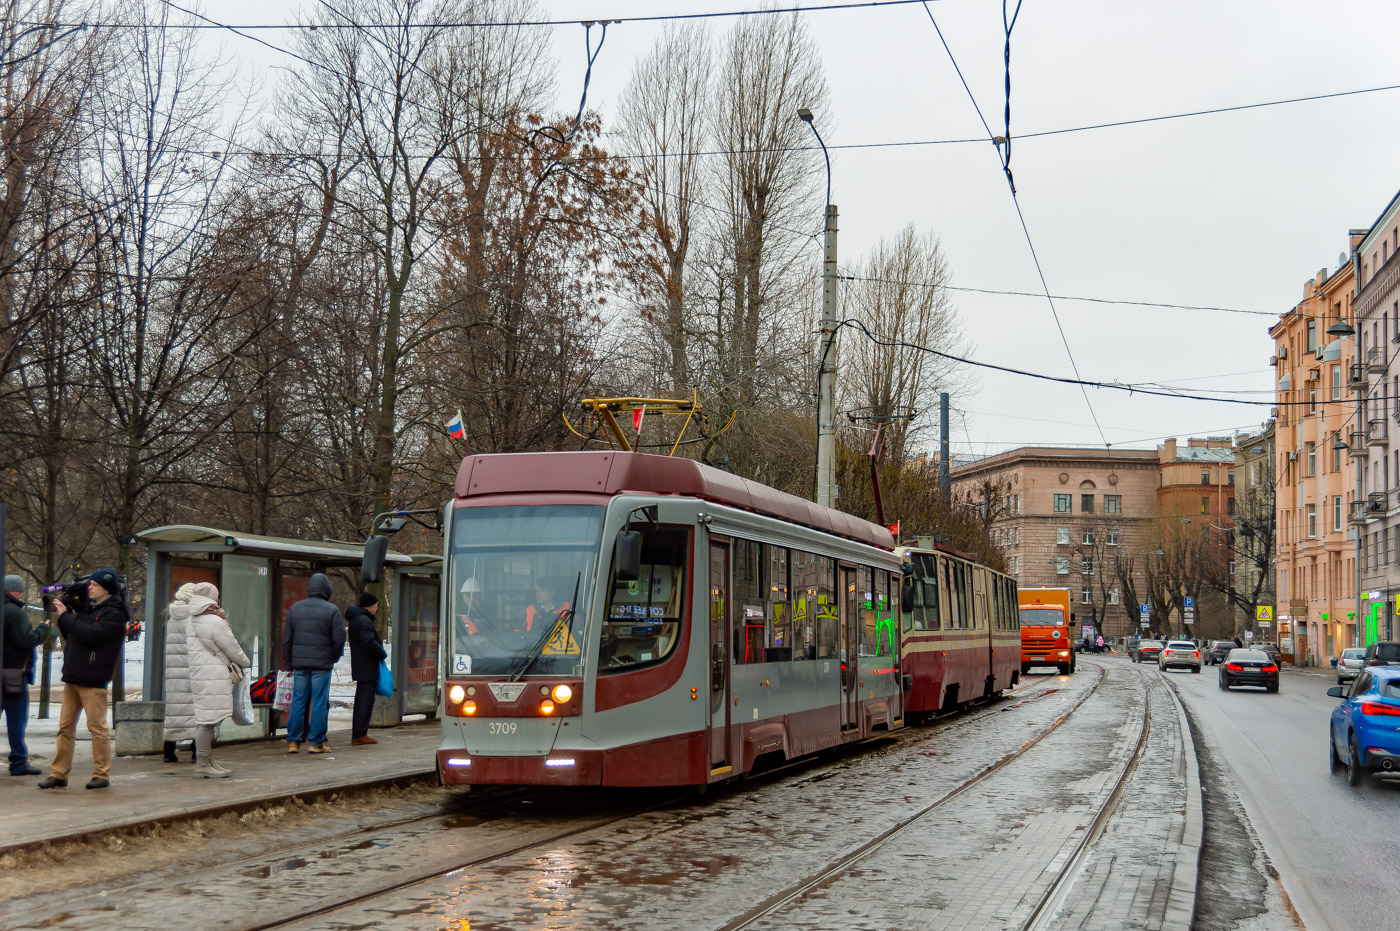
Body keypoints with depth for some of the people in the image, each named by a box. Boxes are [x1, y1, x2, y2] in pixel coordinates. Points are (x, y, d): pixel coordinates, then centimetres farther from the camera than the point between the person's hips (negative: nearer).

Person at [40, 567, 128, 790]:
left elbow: (90, 634, -21)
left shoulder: (114, 613, -8)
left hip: (93, 680, -9)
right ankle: (59, 774, 12)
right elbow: (71, 635, 22)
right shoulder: (89, 609, 17)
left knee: (98, 727, -4)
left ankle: (102, 775, 2)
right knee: (66, 728, 9)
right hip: (73, 677, 9)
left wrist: (65, 615, -13)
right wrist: (62, 614, 9)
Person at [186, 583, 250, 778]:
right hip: (213, 676, -10)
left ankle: (209, 762, 20)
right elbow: (232, 648, -8)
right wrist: (246, 663, 10)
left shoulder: (193, 621, 13)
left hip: (198, 673, 10)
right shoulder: (214, 622, -14)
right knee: (209, 718, -7)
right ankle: (202, 764, -6)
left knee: (205, 718, 14)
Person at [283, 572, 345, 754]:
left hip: (300, 664, 4)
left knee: (298, 702, 8)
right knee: (320, 703, 1)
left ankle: (293, 741, 9)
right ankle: (317, 742, 3)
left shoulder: (295, 608, 8)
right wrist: (334, 658, 12)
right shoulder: (332, 610, -5)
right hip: (322, 664, -4)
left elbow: (287, 639, 9)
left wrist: (288, 664, 15)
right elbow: (339, 639, -6)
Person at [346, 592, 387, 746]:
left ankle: (357, 734, 18)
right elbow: (369, 643, -25)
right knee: (366, 700, -8)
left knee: (361, 700, 15)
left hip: (359, 667, 11)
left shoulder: (355, 619, 17)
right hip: (367, 668, -11)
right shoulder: (364, 621, -17)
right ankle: (360, 734, -8)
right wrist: (383, 654, -10)